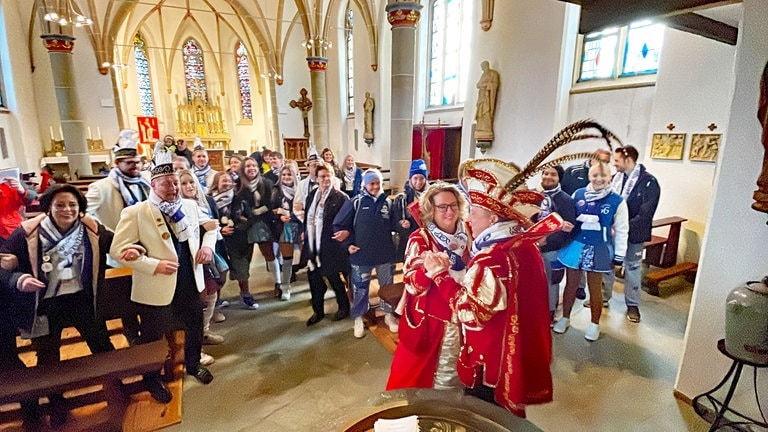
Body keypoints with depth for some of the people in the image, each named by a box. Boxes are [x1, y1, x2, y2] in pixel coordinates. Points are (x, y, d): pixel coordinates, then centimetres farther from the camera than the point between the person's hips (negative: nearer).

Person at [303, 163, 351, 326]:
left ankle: (344, 307, 32)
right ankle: (318, 311, 31)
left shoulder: (340, 197, -11)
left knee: (333, 277, 8)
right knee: (313, 278, 13)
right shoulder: (312, 195, 9)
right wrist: (305, 233, 9)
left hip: (329, 244, -6)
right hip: (312, 244, 6)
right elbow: (307, 217, 14)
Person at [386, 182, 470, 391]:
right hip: (432, 320, -5)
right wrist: (429, 269, -40)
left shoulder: (466, 233, 0)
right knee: (426, 374, 7)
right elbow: (412, 285, -21)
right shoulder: (421, 238, -13)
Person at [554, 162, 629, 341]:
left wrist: (619, 255, -1)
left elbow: (621, 230, -2)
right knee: (571, 284, 13)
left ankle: (595, 323, 32)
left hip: (599, 250, -1)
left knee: (595, 288, 13)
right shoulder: (578, 194, -5)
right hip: (575, 245, 1)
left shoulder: (617, 201, -8)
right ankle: (565, 318, 32)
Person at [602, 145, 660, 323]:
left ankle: (632, 305, 26)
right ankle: (604, 296, 32)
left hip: (633, 234, -4)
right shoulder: (615, 177, -1)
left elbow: (645, 214, -17)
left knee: (633, 268, 11)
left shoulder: (649, 182, -13)